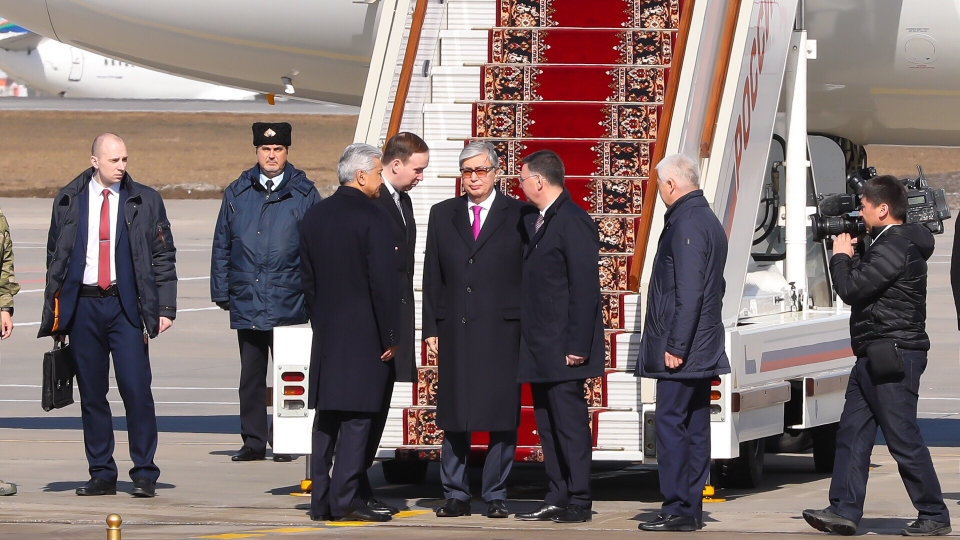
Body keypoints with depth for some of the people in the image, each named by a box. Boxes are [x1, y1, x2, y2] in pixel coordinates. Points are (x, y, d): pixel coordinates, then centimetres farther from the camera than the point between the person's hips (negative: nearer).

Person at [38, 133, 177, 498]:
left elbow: (163, 257, 5)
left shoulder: (145, 202, 4)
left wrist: (165, 308, -3)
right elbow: (55, 258, 12)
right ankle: (101, 474, 12)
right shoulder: (69, 202, 7)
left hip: (126, 305, -2)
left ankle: (144, 474, -3)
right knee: (91, 393, 5)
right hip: (82, 306, 2)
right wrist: (54, 314, 8)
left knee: (136, 388, -9)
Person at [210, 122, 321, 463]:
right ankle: (253, 441, 13)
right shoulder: (237, 194, 9)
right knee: (250, 375, 7)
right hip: (246, 301, 3)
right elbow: (222, 246, 13)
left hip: (288, 303, -3)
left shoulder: (304, 195, 3)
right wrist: (221, 291, 7)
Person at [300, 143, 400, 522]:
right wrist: (390, 337, -8)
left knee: (326, 417, 10)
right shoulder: (373, 217, -13)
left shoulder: (315, 216, 9)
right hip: (363, 334, -7)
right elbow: (384, 281, -15)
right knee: (357, 417, -5)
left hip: (326, 334, 7)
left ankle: (321, 500, 10)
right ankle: (345, 499, -9)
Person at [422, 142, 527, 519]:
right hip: (454, 329, 3)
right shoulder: (442, 215, 13)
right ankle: (455, 495, 10)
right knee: (453, 417, 3)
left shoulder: (519, 216, 3)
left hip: (503, 330, -2)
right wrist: (431, 329, 5)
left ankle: (496, 495, 6)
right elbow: (432, 275, 12)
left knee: (502, 416, -1)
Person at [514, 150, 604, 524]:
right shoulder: (532, 221, 14)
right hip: (539, 349, 9)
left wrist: (576, 345, -19)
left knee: (570, 422, -5)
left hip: (562, 348, -9)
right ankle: (558, 499, 16)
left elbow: (585, 289, -17)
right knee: (547, 423, 11)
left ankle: (579, 501, -1)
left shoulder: (574, 223, -14)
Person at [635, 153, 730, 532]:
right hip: (703, 349, 10)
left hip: (680, 349, -10)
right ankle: (691, 508, 12)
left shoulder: (686, 225, -15)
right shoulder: (708, 221, 17)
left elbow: (688, 293, -22)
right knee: (695, 427, 10)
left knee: (670, 424, -9)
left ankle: (678, 510, -10)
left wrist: (675, 346, -21)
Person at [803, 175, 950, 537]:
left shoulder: (897, 246, -17)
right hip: (874, 357, 11)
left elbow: (852, 289, -20)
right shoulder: (884, 244, 17)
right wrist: (852, 252, 12)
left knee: (903, 439, -6)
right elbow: (862, 285, 24)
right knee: (852, 433, 7)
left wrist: (840, 256, -3)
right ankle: (845, 510, 7)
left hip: (895, 357, -11)